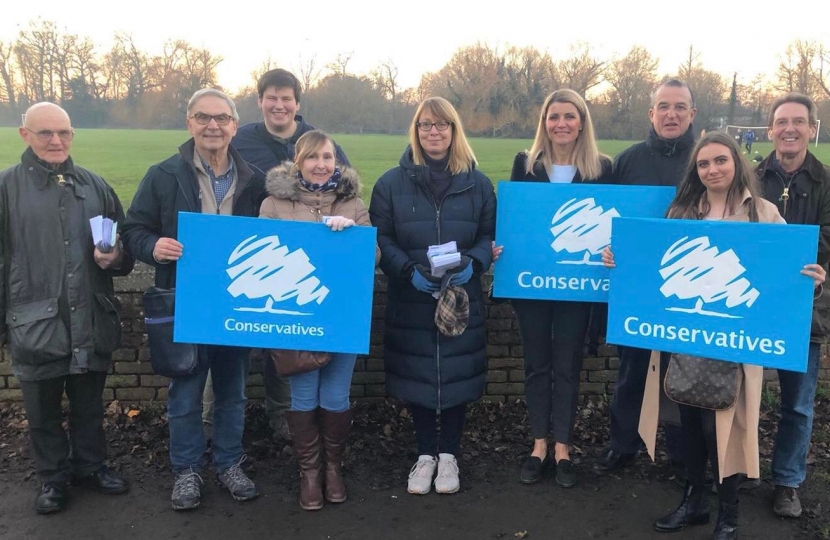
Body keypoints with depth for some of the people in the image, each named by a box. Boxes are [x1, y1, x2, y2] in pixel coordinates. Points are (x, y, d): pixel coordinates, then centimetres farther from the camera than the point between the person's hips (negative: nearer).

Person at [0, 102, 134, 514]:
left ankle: (89, 465, 36)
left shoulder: (94, 185, 7)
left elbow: (126, 243, 14)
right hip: (35, 322, -2)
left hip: (91, 320, 2)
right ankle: (53, 477, 31)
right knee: (42, 409, 12)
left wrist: (115, 257, -9)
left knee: (89, 403, 17)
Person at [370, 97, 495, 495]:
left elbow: (490, 235, 5)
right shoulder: (392, 182, 2)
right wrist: (409, 270, -18)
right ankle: (425, 455, 26)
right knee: (416, 376, 7)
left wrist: (473, 264, -16)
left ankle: (449, 455, 25)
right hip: (409, 301, 0)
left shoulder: (478, 183, 5)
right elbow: (380, 239, -2)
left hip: (463, 300, 1)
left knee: (457, 375, 6)